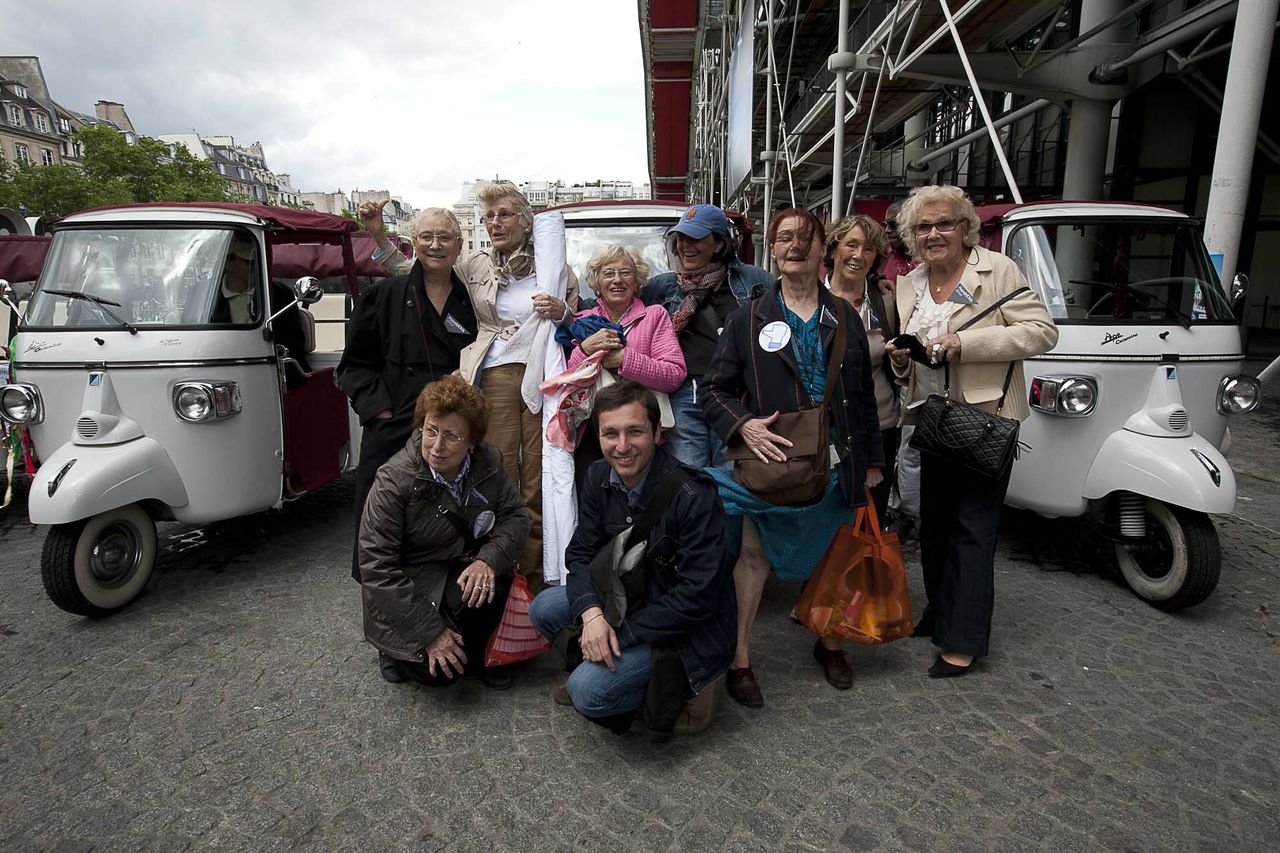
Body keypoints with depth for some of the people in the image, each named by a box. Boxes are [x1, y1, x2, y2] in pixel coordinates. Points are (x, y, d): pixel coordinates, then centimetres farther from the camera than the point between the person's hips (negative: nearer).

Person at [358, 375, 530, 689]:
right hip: (407, 588, -4)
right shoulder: (393, 482, -23)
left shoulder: (488, 462, -10)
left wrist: (489, 559, -31)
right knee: (438, 671, -22)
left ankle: (475, 651, 2)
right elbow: (376, 567, -22)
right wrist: (430, 632, -23)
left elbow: (515, 514, -8)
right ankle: (396, 650, 13)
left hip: (463, 569, 4)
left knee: (494, 575, -29)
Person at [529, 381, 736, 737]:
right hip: (629, 598, 7)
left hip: (686, 627, -7)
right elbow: (582, 553, -2)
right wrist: (592, 613, -21)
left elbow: (698, 597, -26)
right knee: (543, 609, -5)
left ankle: (682, 688, 3)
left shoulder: (694, 497, -28)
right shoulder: (600, 477, -6)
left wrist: (621, 633, -23)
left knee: (587, 691, -21)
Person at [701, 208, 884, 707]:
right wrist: (743, 425, -17)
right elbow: (716, 389, 1)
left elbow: (864, 394, 13)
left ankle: (828, 642, 38)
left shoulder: (844, 319, 10)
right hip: (771, 460, -2)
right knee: (754, 554, -1)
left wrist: (871, 459, 11)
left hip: (834, 461, 3)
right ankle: (739, 660, 14)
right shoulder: (748, 319, 2)